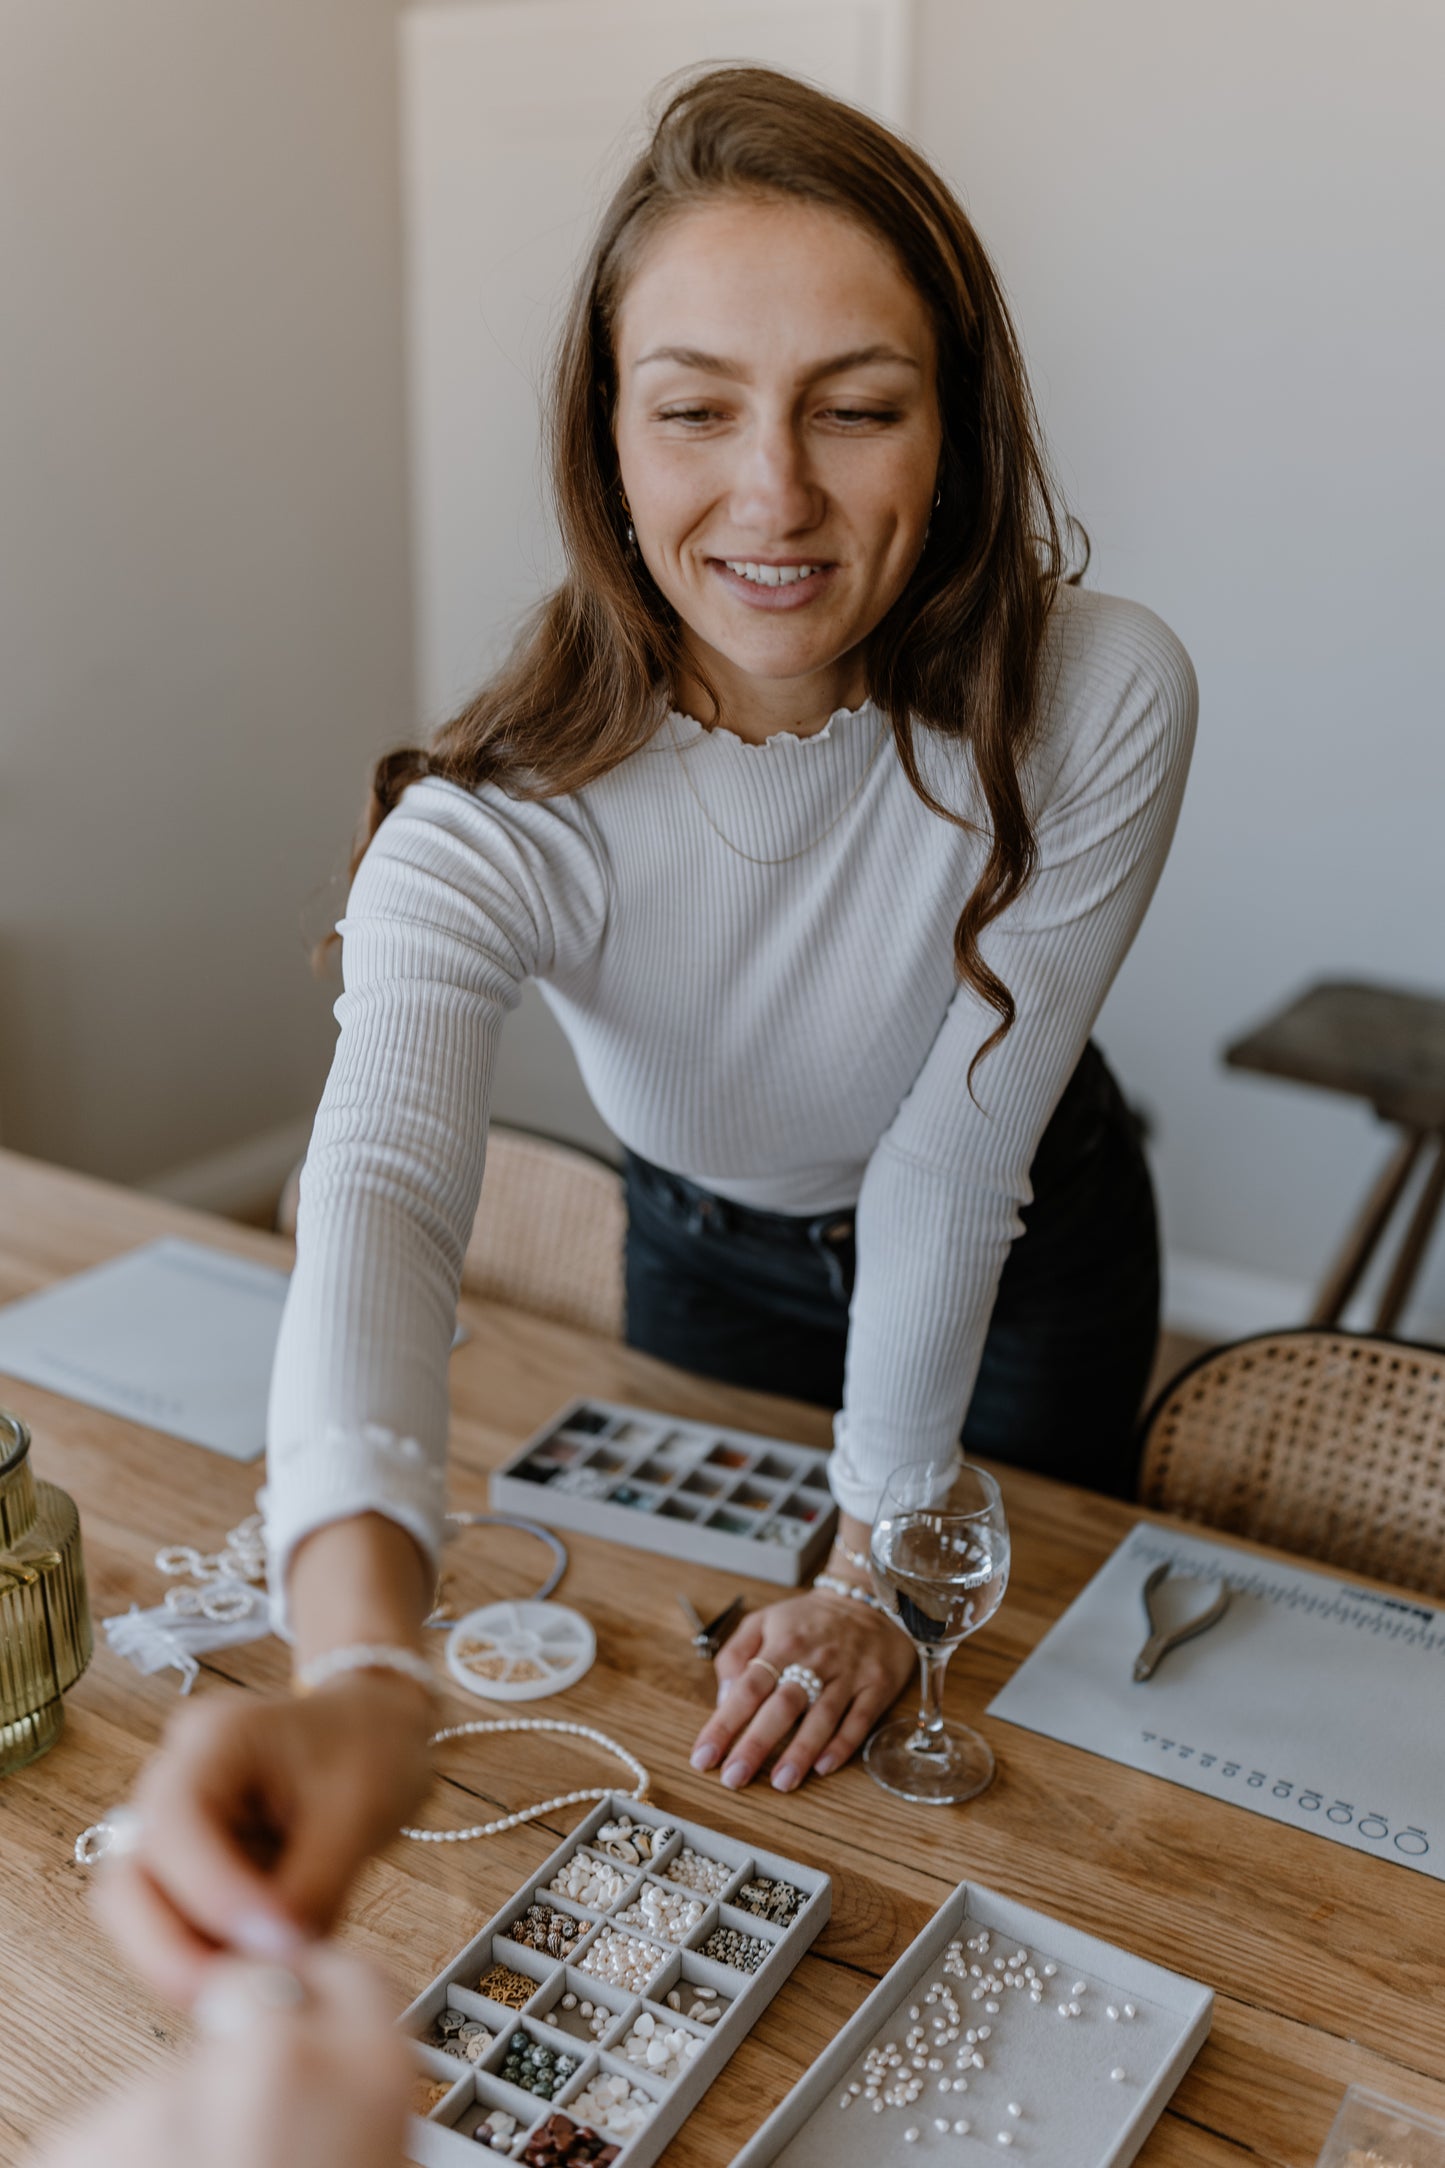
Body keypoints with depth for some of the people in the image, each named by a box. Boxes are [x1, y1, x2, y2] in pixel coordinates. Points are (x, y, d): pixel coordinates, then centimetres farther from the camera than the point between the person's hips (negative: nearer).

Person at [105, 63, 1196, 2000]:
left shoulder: (1094, 704, -32)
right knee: (731, 1758, 23)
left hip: (1029, 1260, 0)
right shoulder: (499, 819, -34)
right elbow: (381, 1188, -50)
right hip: (711, 1260, 1)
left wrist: (877, 1571, -21)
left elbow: (954, 1156, -27)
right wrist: (364, 1666, -69)